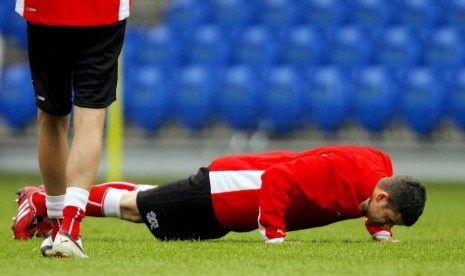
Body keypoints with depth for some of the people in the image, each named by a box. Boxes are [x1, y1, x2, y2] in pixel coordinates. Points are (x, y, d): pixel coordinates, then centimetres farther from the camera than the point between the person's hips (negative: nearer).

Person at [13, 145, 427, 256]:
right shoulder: (339, 173, -35)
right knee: (135, 208, 8)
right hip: (222, 194, -8)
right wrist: (274, 236, -33)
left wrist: (380, 231, 6)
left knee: (144, 205, 24)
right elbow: (276, 179, -35)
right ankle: (44, 201, 23)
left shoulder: (381, 167, -8)